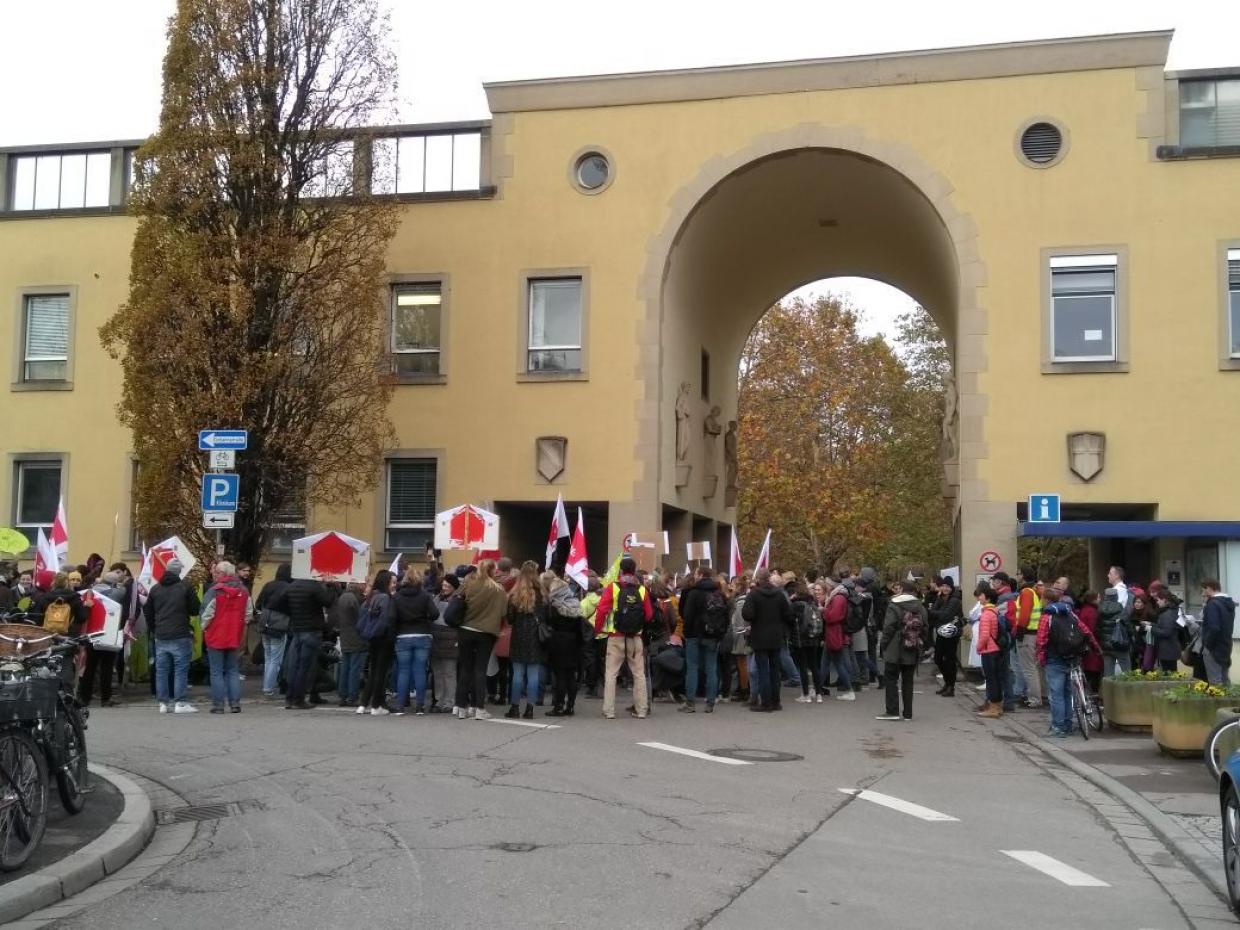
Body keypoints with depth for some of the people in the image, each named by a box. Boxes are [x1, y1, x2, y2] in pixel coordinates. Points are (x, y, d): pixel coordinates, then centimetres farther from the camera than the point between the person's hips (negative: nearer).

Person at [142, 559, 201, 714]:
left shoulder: (155, 589, 8)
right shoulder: (185, 588, -7)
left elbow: (147, 612, 13)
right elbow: (196, 610, -4)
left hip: (160, 637, 4)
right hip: (180, 637, -4)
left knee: (161, 671, 9)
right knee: (181, 670, -1)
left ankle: (163, 703, 11)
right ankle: (180, 703, -3)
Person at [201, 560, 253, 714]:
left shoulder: (214, 591, -14)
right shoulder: (244, 591, 4)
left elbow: (207, 614, -11)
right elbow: (249, 614, 10)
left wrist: (204, 628, 5)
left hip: (216, 637, -5)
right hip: (235, 638, 5)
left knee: (216, 672, 3)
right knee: (233, 671, 12)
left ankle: (218, 704, 3)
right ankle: (235, 703, 7)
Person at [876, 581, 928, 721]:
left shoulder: (894, 606, -10)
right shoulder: (921, 607, 6)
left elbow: (888, 628, -13)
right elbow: (925, 627, 6)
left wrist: (882, 645, -5)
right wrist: (921, 646, 12)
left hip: (895, 650, -5)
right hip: (913, 652, 5)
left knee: (891, 679, 3)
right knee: (908, 681, 11)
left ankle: (892, 711, -3)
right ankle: (908, 713, 12)